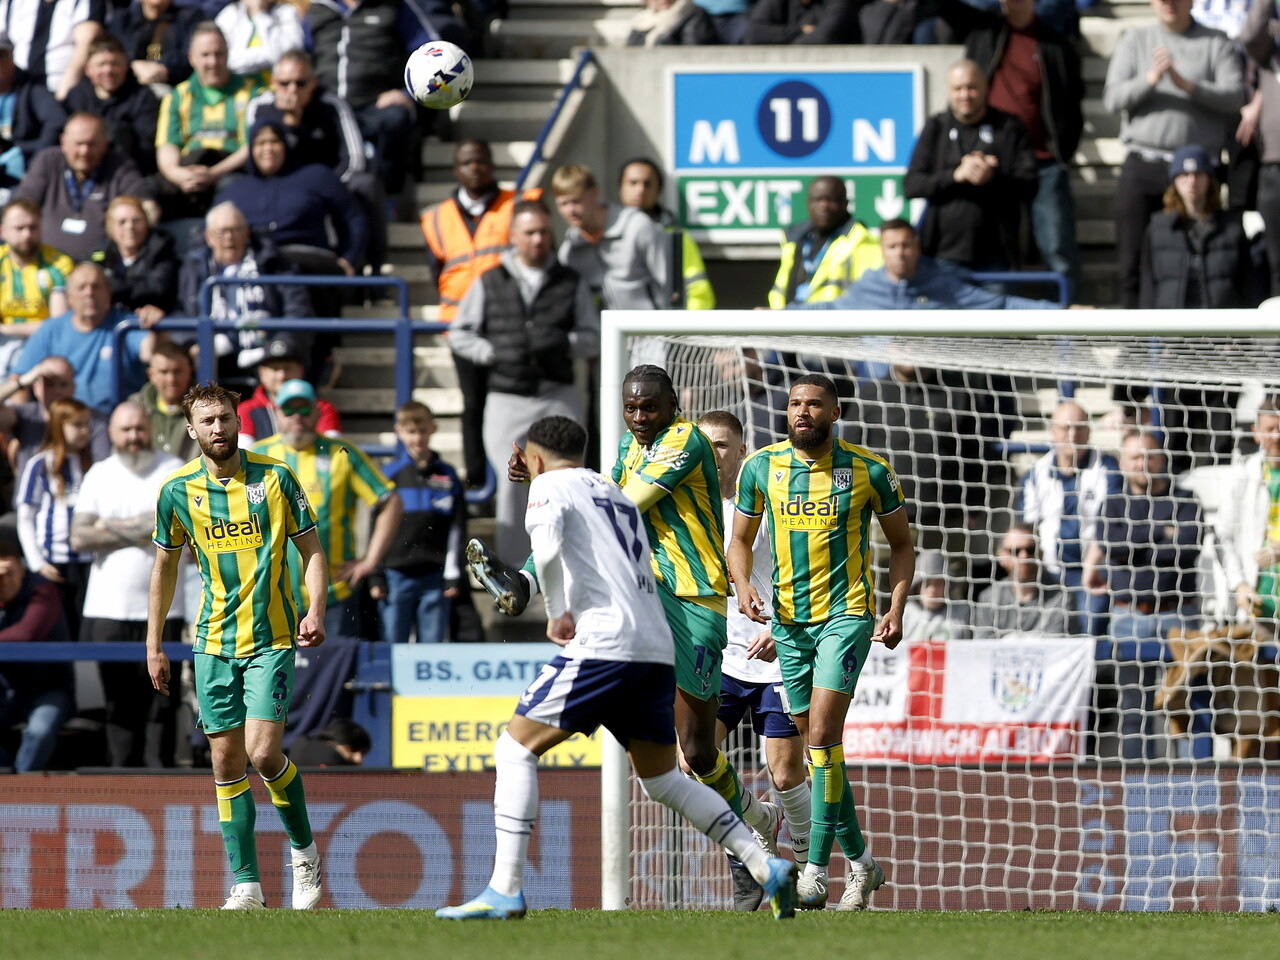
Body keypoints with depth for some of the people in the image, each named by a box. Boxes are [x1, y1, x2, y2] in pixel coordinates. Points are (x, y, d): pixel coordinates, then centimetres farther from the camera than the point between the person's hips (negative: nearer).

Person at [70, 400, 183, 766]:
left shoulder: (173, 471, 3)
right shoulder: (98, 475, 10)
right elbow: (79, 538, 0)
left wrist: (111, 528, -7)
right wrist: (138, 530, -7)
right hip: (108, 610, 2)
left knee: (160, 704, -5)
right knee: (119, 704, 4)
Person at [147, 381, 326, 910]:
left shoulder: (275, 477, -4)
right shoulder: (177, 489, 2)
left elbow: (310, 549, 2)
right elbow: (165, 565, 13)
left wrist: (316, 609, -14)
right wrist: (154, 644, 12)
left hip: (271, 637, -3)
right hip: (214, 641, 3)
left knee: (263, 753, -14)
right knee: (226, 760, 2)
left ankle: (304, 849, 10)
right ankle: (246, 883, 7)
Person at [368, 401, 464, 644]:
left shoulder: (447, 477, 8)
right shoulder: (391, 475, 6)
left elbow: (457, 530, 8)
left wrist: (453, 575, 2)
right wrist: (376, 576, 1)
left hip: (435, 578, 1)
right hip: (397, 575, -1)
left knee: (432, 646, 2)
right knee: (394, 644, -1)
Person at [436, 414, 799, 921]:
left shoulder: (550, 485, 4)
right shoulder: (616, 494, 27)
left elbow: (546, 547, -16)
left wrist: (558, 614, -4)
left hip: (604, 645, -8)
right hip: (658, 647, 8)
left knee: (515, 748, -3)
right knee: (662, 780, 17)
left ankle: (504, 890, -12)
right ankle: (767, 868, 7)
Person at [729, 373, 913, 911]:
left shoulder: (868, 470, -4)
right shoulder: (760, 467, 1)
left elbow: (901, 544, 7)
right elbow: (741, 539, 13)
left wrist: (897, 606, -7)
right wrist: (743, 585, -8)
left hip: (847, 614, -4)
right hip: (788, 620, 4)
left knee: (823, 733, -18)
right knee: (816, 742, 9)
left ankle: (815, 871, -18)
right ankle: (859, 859, 25)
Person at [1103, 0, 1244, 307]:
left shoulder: (1216, 43, 8)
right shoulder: (1135, 40, 12)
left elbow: (1234, 97, -5)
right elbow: (1114, 98, 1)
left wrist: (1185, 85, -18)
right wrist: (1150, 80, -18)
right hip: (1143, 166, 2)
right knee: (1134, 261, 0)